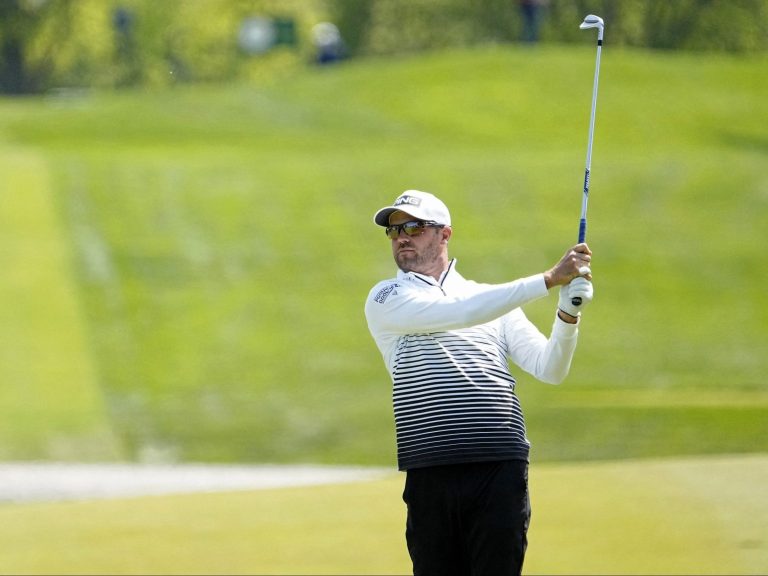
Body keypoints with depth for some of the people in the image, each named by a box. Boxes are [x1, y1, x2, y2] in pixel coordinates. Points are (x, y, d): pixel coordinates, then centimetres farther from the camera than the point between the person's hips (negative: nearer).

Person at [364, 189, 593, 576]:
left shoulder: (495, 301, 20)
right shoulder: (386, 299, 8)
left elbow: (549, 369, 11)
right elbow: (461, 312, -8)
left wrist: (568, 314, -9)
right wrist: (549, 279, -10)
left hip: (500, 471, 2)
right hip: (430, 475, -1)